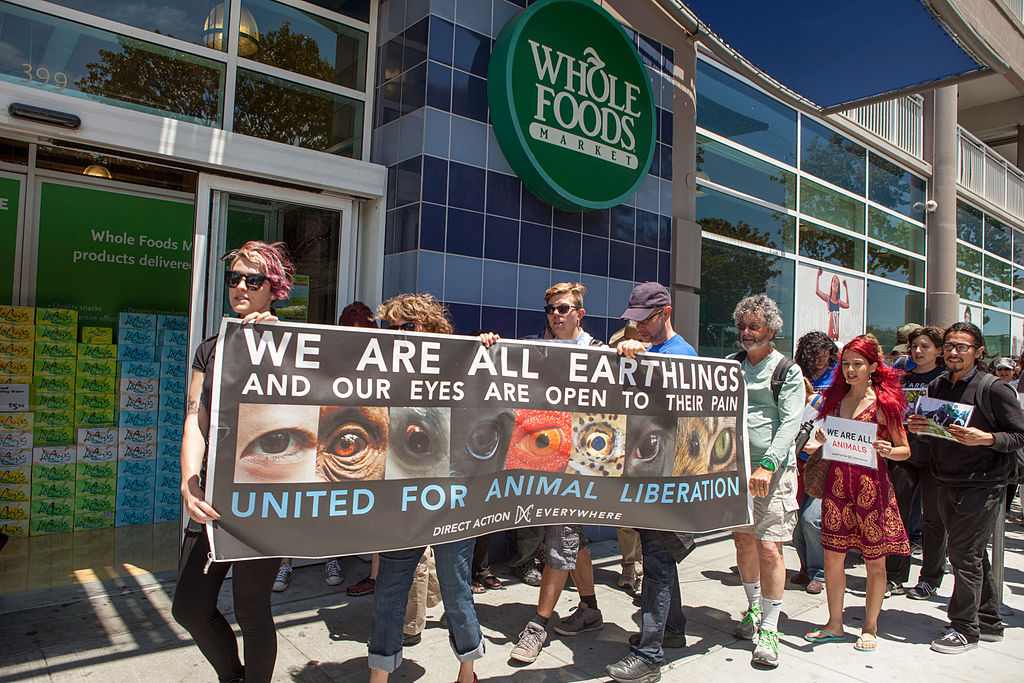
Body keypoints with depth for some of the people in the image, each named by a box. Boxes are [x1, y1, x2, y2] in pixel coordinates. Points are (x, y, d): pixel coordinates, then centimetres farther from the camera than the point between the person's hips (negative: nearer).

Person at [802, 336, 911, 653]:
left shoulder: (884, 402, -4)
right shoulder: (836, 398, 9)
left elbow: (905, 450, 1)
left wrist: (887, 451, -19)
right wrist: (822, 438, -3)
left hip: (871, 483, -4)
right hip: (837, 480, 4)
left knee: (875, 562, 7)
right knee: (832, 556, 6)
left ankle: (870, 627, 24)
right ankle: (835, 624, 21)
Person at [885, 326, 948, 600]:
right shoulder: (902, 378, 13)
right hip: (903, 452, 3)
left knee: (933, 517, 5)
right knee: (896, 513, 2)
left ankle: (930, 579, 18)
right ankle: (895, 578, 12)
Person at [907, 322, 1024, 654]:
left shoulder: (994, 389, -10)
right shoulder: (936, 386, 8)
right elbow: (929, 432, 17)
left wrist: (985, 438, -25)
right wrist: (914, 426, -4)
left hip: (982, 484, -6)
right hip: (945, 483, 6)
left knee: (964, 552, -5)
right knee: (974, 554, 16)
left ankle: (964, 629, 9)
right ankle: (988, 622, 30)